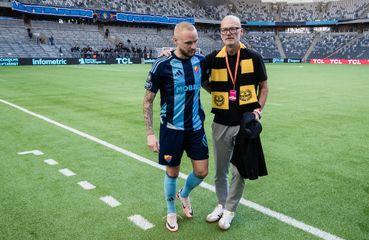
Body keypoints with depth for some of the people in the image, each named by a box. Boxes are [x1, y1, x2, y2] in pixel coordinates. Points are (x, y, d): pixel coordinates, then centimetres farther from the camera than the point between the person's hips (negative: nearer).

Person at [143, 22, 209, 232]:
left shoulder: (200, 60, -1)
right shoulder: (162, 65, -14)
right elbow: (148, 101, -7)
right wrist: (150, 134, -11)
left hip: (196, 127, 4)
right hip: (172, 129, -4)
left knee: (201, 172, 7)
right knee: (172, 172, 9)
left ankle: (184, 195, 40)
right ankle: (171, 211, 36)